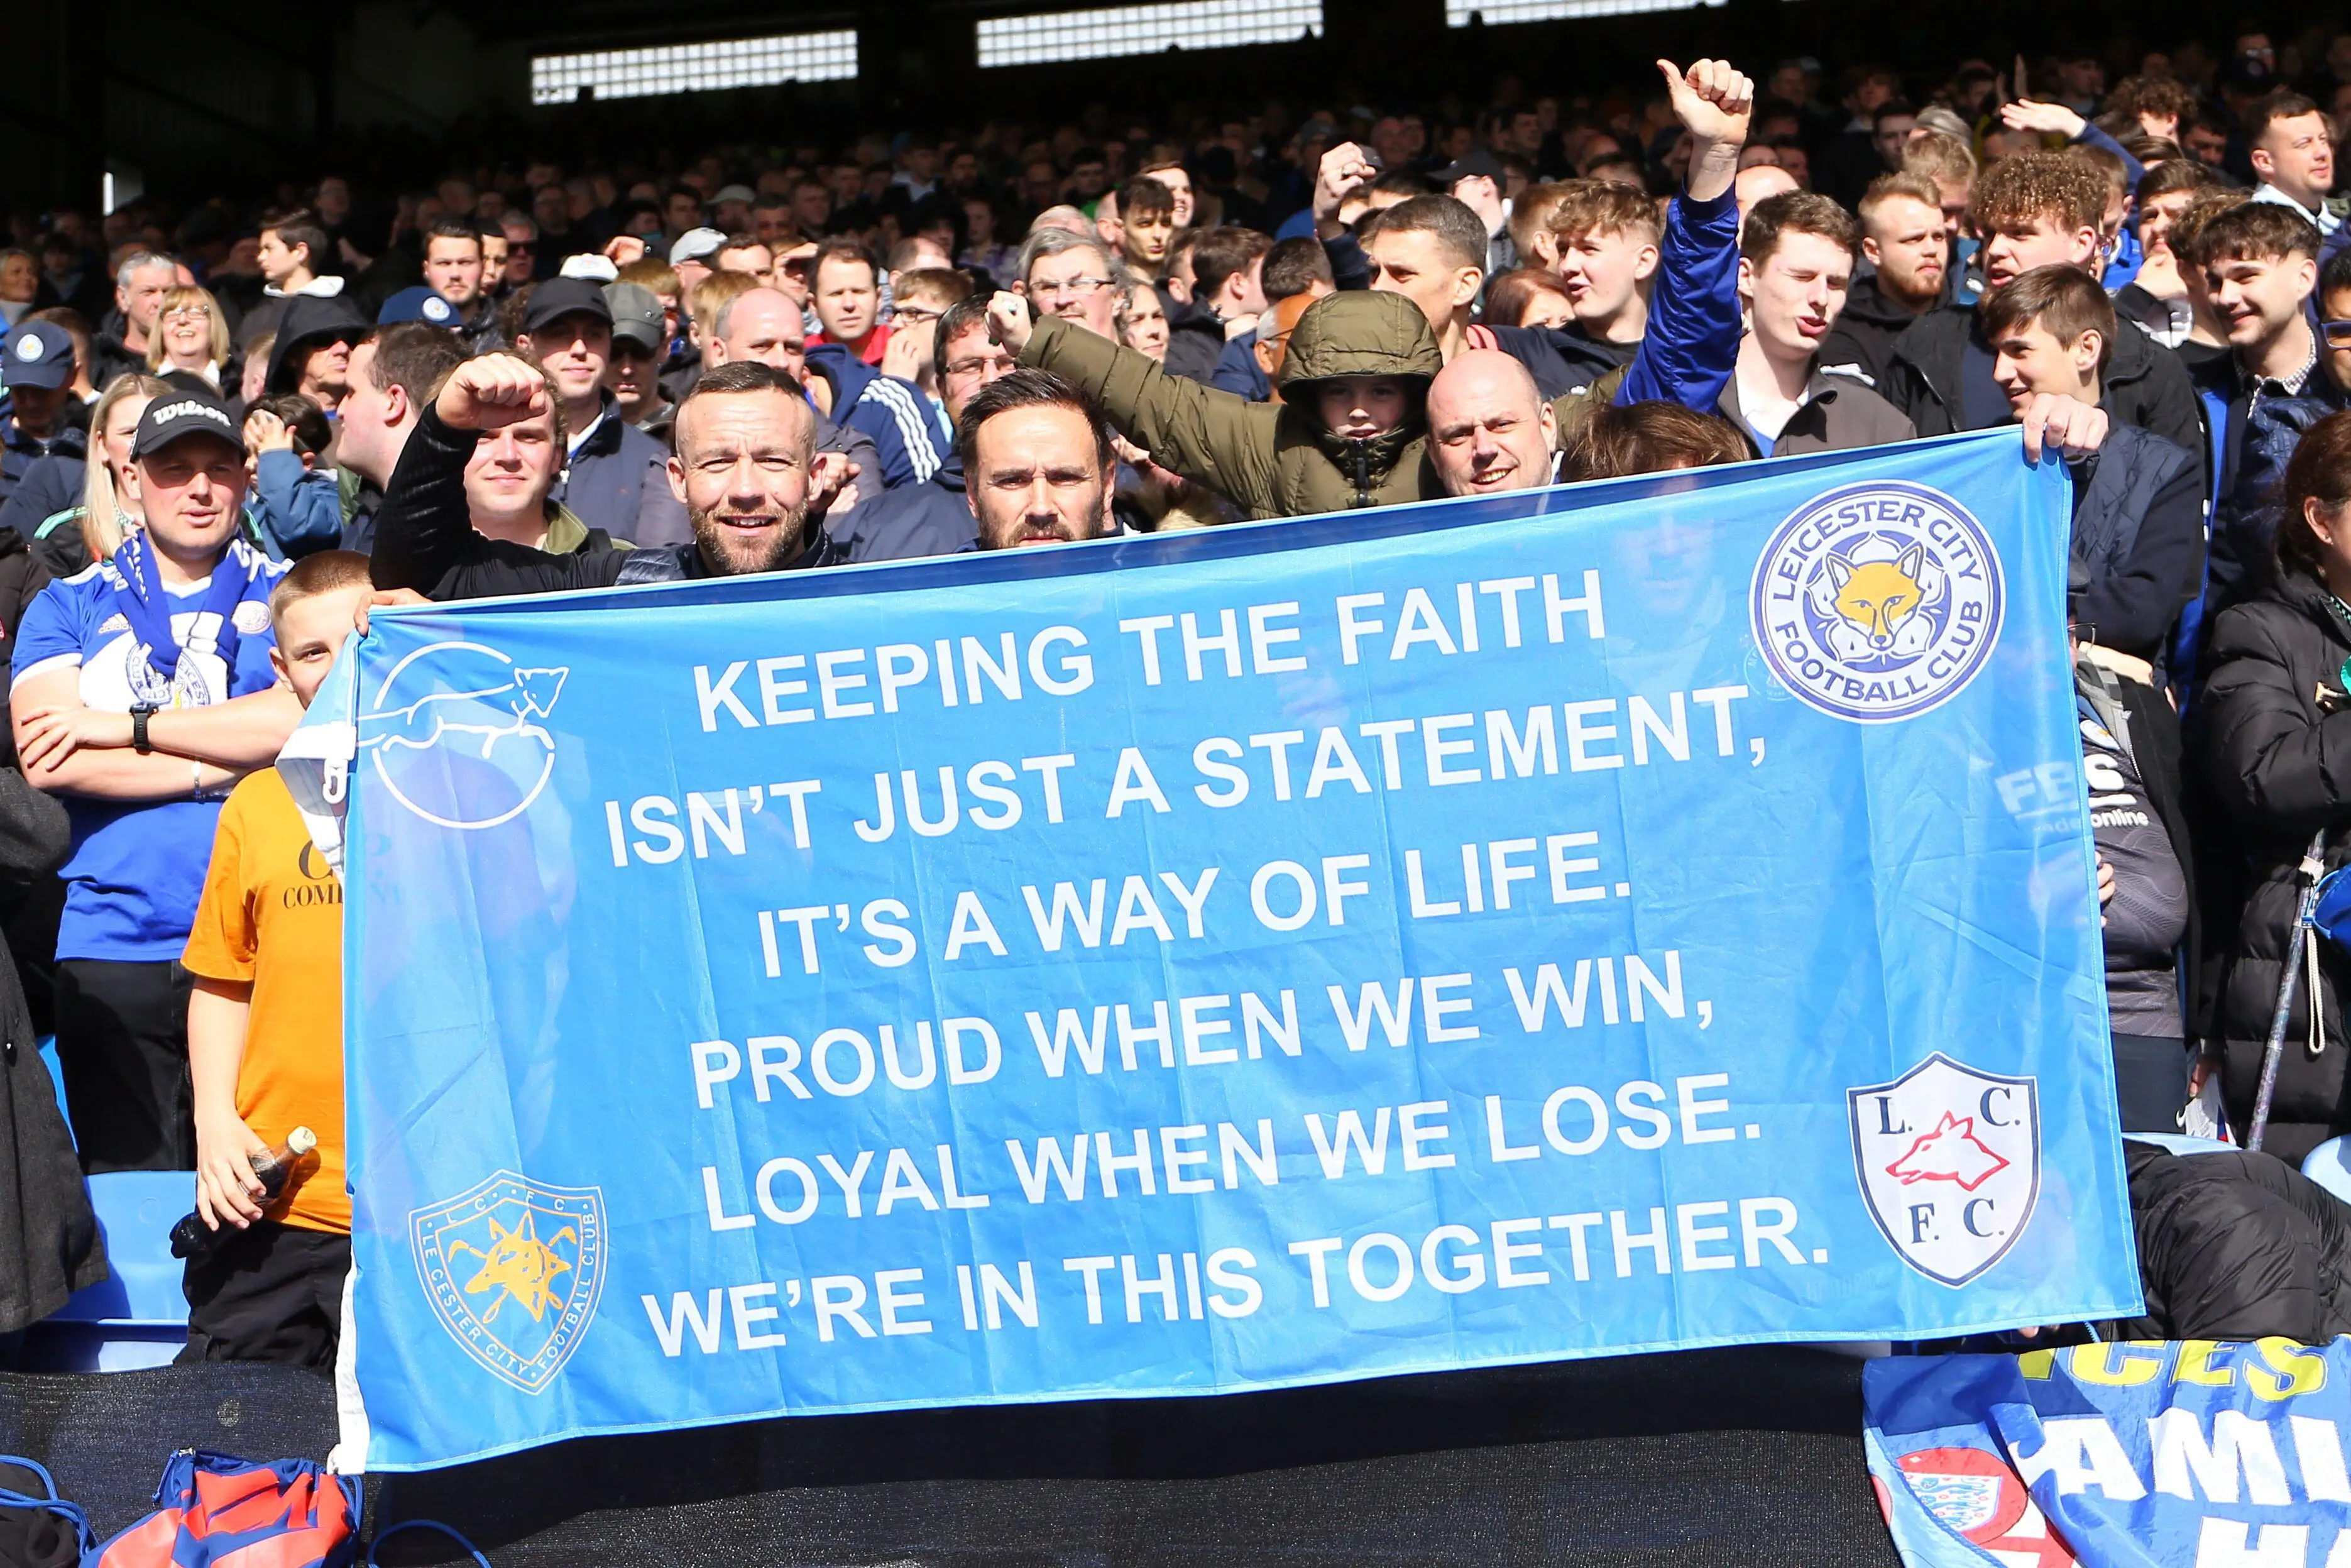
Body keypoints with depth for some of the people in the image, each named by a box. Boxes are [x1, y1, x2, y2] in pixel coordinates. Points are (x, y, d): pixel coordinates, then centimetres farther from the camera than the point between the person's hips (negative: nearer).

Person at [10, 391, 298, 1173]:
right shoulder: (68, 608, 13)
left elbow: (317, 716, -9)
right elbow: (49, 756, -4)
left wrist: (129, 725, -6)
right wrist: (224, 764, -6)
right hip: (111, 952, 1)